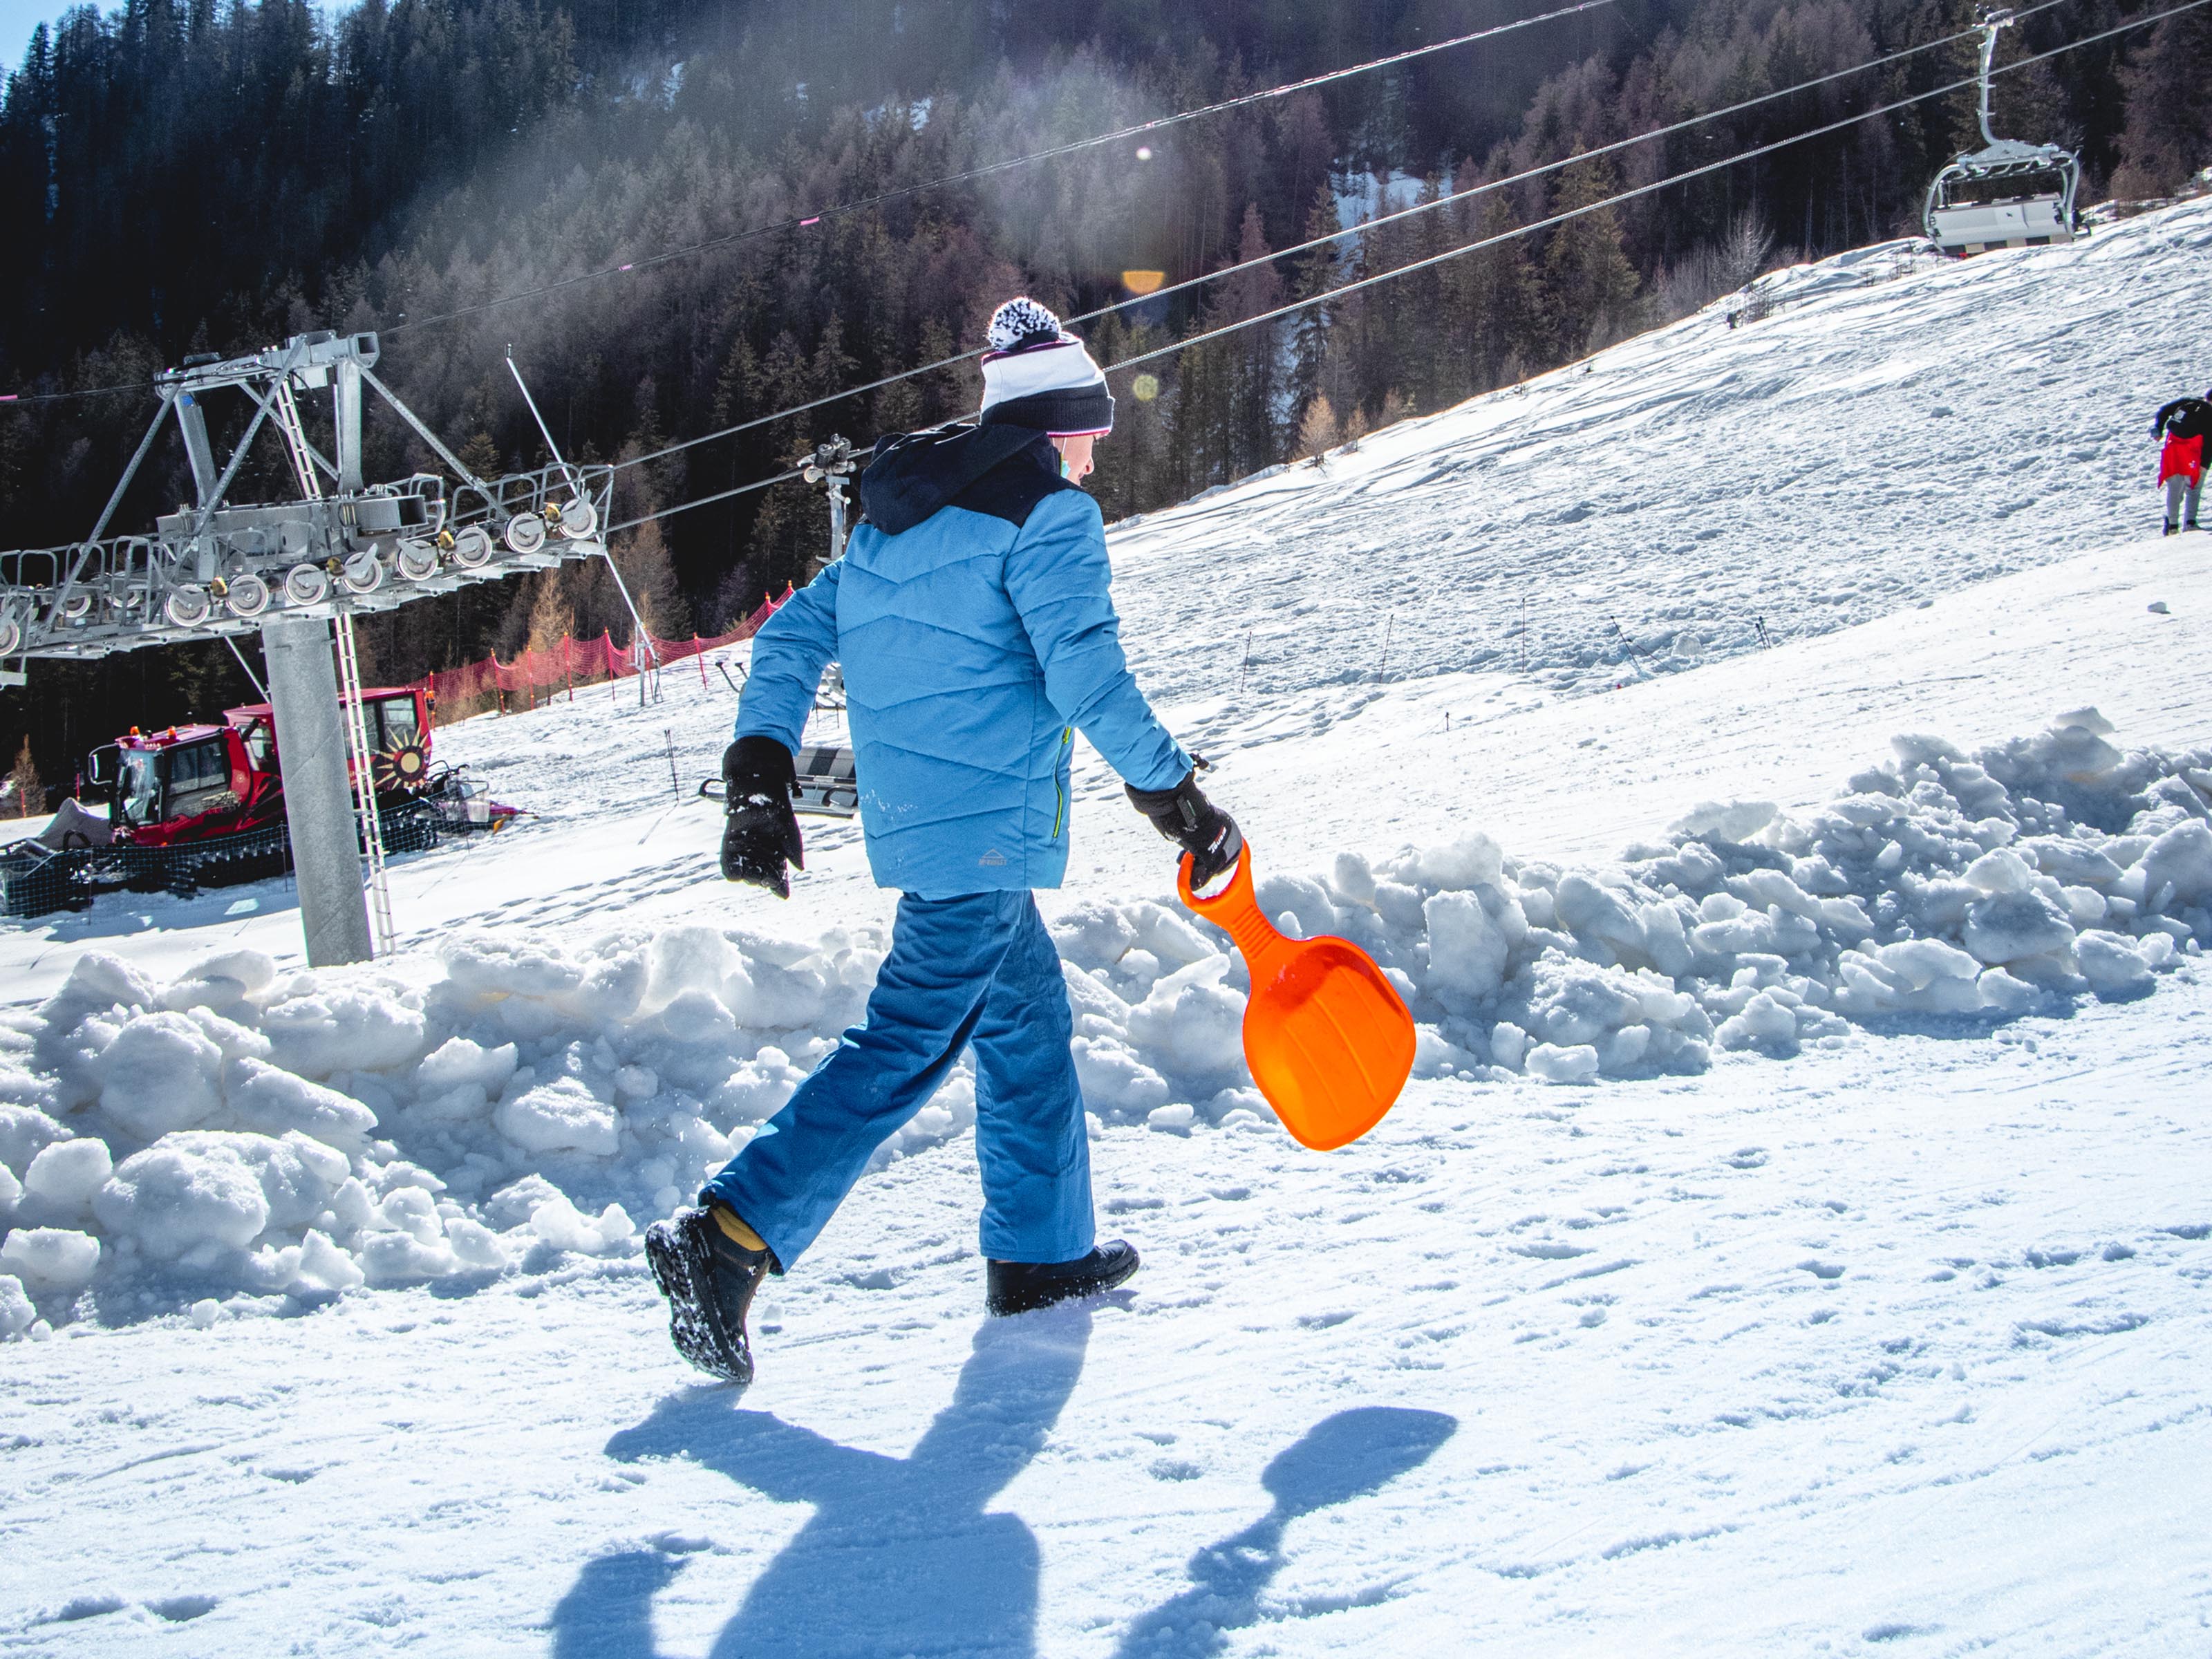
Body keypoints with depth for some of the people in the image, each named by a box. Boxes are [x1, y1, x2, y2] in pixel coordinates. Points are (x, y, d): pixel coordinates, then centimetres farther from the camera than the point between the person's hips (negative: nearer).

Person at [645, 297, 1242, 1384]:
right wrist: (1180, 801, -7)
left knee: (1029, 1020, 20)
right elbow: (1088, 682, -15)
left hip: (911, 823, 9)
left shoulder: (898, 517, 18)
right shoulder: (1050, 513, -7)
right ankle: (728, 1240, -14)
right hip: (989, 828, -9)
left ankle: (1041, 1253, 28)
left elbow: (788, 636, 14)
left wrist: (759, 780, 12)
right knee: (906, 1048, -8)